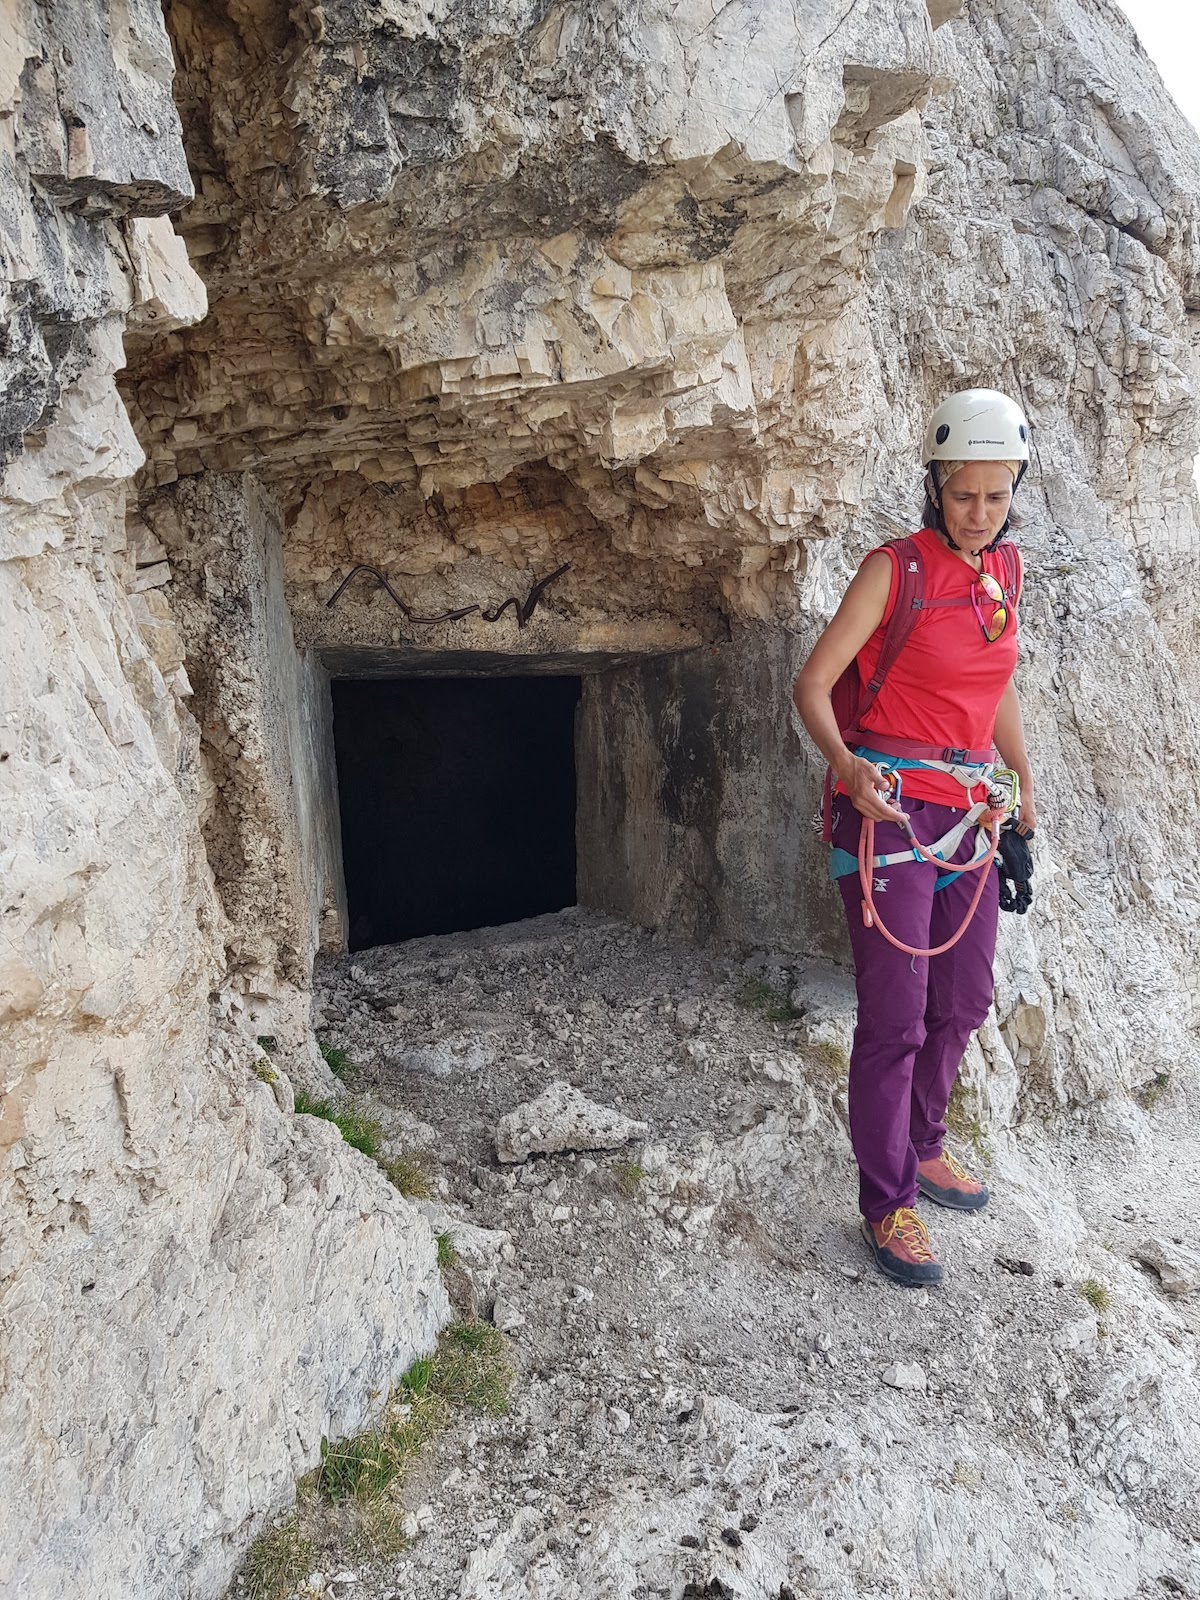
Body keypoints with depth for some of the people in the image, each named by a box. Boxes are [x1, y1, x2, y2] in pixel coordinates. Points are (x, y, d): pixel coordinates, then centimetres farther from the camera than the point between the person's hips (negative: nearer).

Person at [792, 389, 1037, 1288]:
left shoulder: (1005, 571, 11)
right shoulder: (896, 568, -7)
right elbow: (814, 685, -10)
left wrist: (1028, 800, 22)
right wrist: (845, 764, -29)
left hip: (968, 810, 7)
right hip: (889, 807, -7)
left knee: (962, 1002, 16)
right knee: (895, 1018, -4)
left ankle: (921, 1147, 38)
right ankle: (887, 1203, 13)